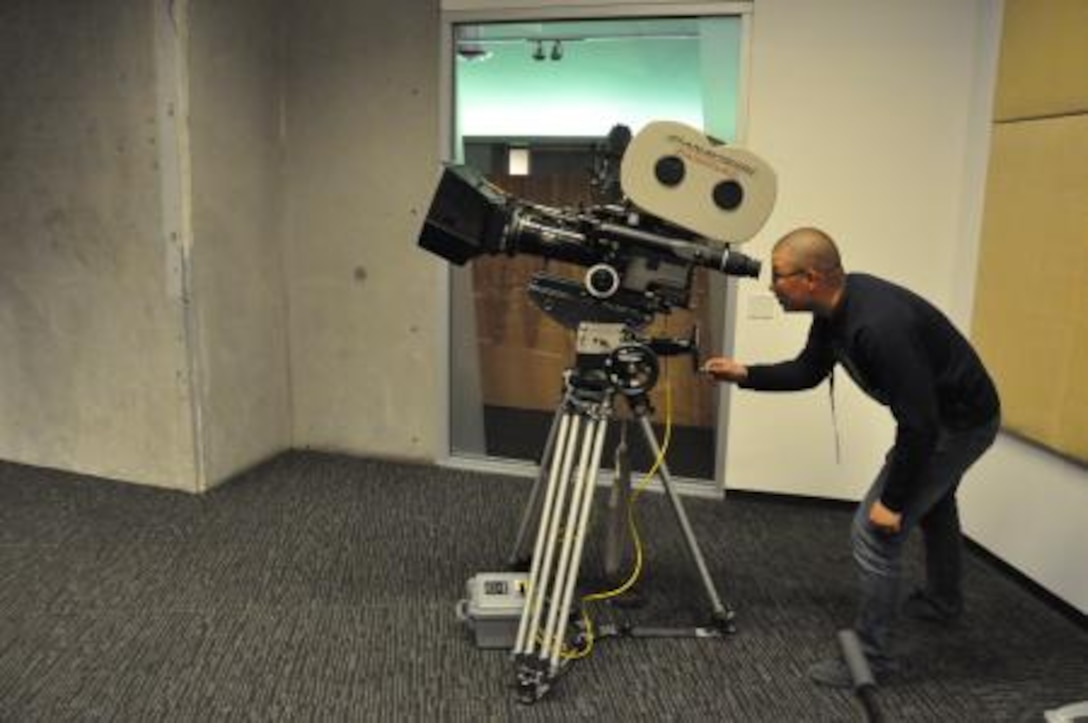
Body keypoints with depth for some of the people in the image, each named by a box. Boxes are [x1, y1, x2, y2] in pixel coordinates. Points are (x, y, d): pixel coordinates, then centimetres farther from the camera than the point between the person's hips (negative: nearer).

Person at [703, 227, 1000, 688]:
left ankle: (871, 658, 7)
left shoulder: (879, 326, -37)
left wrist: (892, 501, -24)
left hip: (961, 421, -10)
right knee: (931, 504, 31)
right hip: (938, 414, 10)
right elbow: (808, 371, 6)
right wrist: (744, 374, -5)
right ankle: (942, 600, 57)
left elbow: (919, 426, -32)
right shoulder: (835, 306, -9)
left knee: (874, 531, -10)